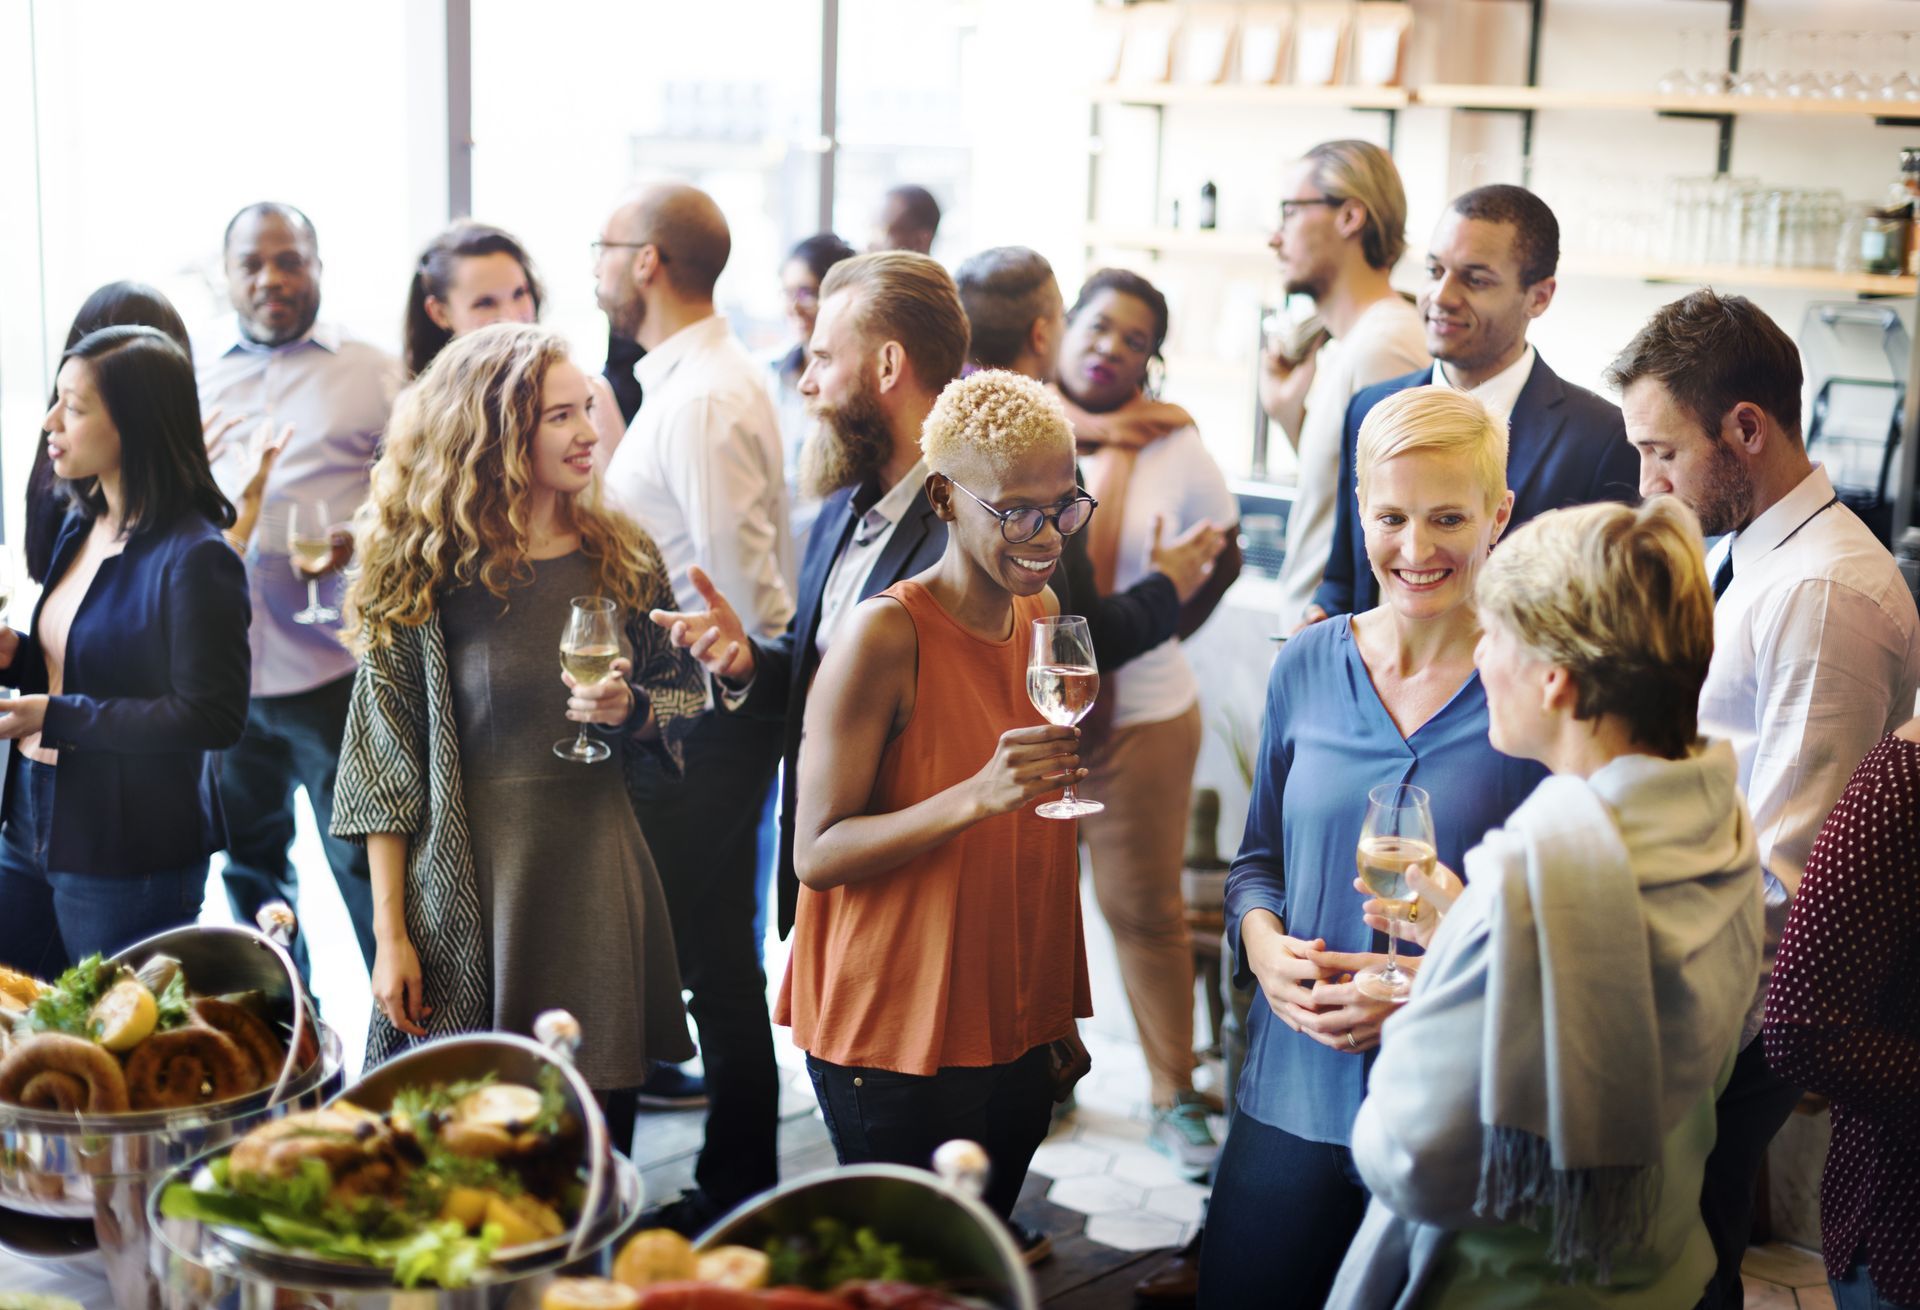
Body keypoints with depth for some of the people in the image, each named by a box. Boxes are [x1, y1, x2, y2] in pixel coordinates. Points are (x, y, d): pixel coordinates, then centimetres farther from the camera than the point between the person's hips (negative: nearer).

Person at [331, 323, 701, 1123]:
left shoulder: (622, 559, 5)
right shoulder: (420, 575, -5)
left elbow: (688, 703, 15)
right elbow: (384, 771, -4)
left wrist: (630, 710, -8)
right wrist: (390, 935, -6)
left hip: (597, 875, 3)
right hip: (467, 885, -3)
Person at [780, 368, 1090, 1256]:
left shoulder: (1044, 616, 5)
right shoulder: (885, 637, -19)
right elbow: (817, 855, -21)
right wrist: (981, 795, -32)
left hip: (1013, 1031, 7)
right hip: (894, 1041, -7)